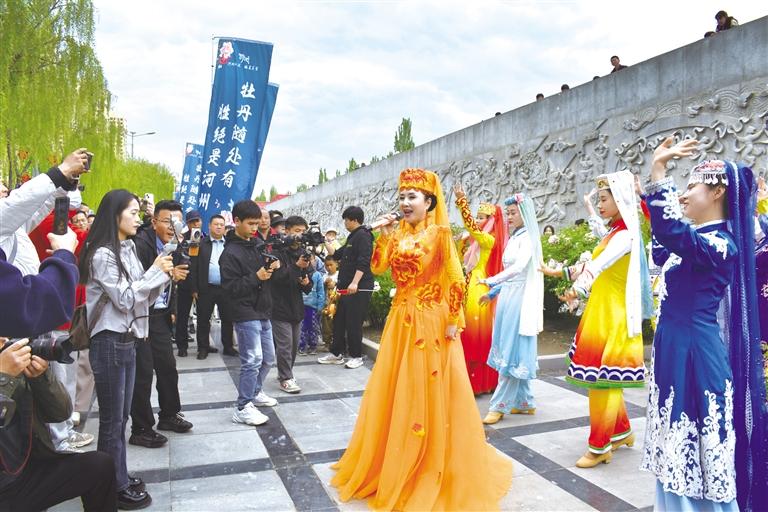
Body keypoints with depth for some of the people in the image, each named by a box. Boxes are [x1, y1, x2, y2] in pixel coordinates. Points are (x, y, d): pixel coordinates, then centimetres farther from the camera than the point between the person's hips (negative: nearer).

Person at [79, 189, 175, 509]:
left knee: (121, 416, 17)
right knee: (111, 420, 4)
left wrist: (163, 276, -2)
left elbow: (142, 298, 12)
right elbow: (125, 299, -17)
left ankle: (119, 478, 29)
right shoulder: (102, 254, -15)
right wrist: (156, 271, -11)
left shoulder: (128, 249, 10)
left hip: (128, 340, 8)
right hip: (109, 342, -8)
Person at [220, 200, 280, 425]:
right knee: (253, 360, -9)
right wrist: (256, 277, -22)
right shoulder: (230, 253, -13)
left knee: (268, 358, 17)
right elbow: (230, 287, -16)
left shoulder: (259, 244, 8)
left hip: (263, 311, 8)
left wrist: (274, 266, -1)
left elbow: (270, 266, 22)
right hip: (245, 314, -8)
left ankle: (255, 392, 37)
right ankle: (242, 408, 3)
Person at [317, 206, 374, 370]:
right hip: (347, 287, 10)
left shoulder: (363, 235, -11)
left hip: (359, 288, -10)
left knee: (354, 323, -3)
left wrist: (355, 283, -29)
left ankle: (356, 356, 10)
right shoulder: (352, 237, 19)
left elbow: (363, 262, -22)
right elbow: (337, 255, 28)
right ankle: (336, 354, 21)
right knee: (339, 320, 12)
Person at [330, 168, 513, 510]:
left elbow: (455, 279, -12)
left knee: (429, 392, 2)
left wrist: (453, 321, -14)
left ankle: (435, 469, 20)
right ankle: (395, 463, 33)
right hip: (401, 319, 6)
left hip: (431, 321, -6)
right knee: (394, 390, 13)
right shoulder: (399, 233, 8)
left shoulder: (439, 232, -9)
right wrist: (385, 236, -8)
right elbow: (378, 267, 3)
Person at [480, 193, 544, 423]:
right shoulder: (514, 238, 15)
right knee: (510, 351, 11)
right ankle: (524, 402, 21)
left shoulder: (528, 238, -9)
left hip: (520, 298, -9)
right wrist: (493, 293, 18)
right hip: (507, 297, 9)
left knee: (511, 352, -4)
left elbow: (518, 268, -24)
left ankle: (499, 405, 2)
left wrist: (490, 281, -30)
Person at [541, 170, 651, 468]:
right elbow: (591, 263, 19)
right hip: (600, 310, 9)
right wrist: (559, 272, 17)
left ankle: (599, 447, 9)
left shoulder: (625, 234, -16)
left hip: (612, 314, -9)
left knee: (602, 379, -2)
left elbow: (600, 265, -34)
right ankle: (622, 432, 32)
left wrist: (579, 289, -47)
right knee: (606, 377, 17)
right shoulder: (614, 232, 13)